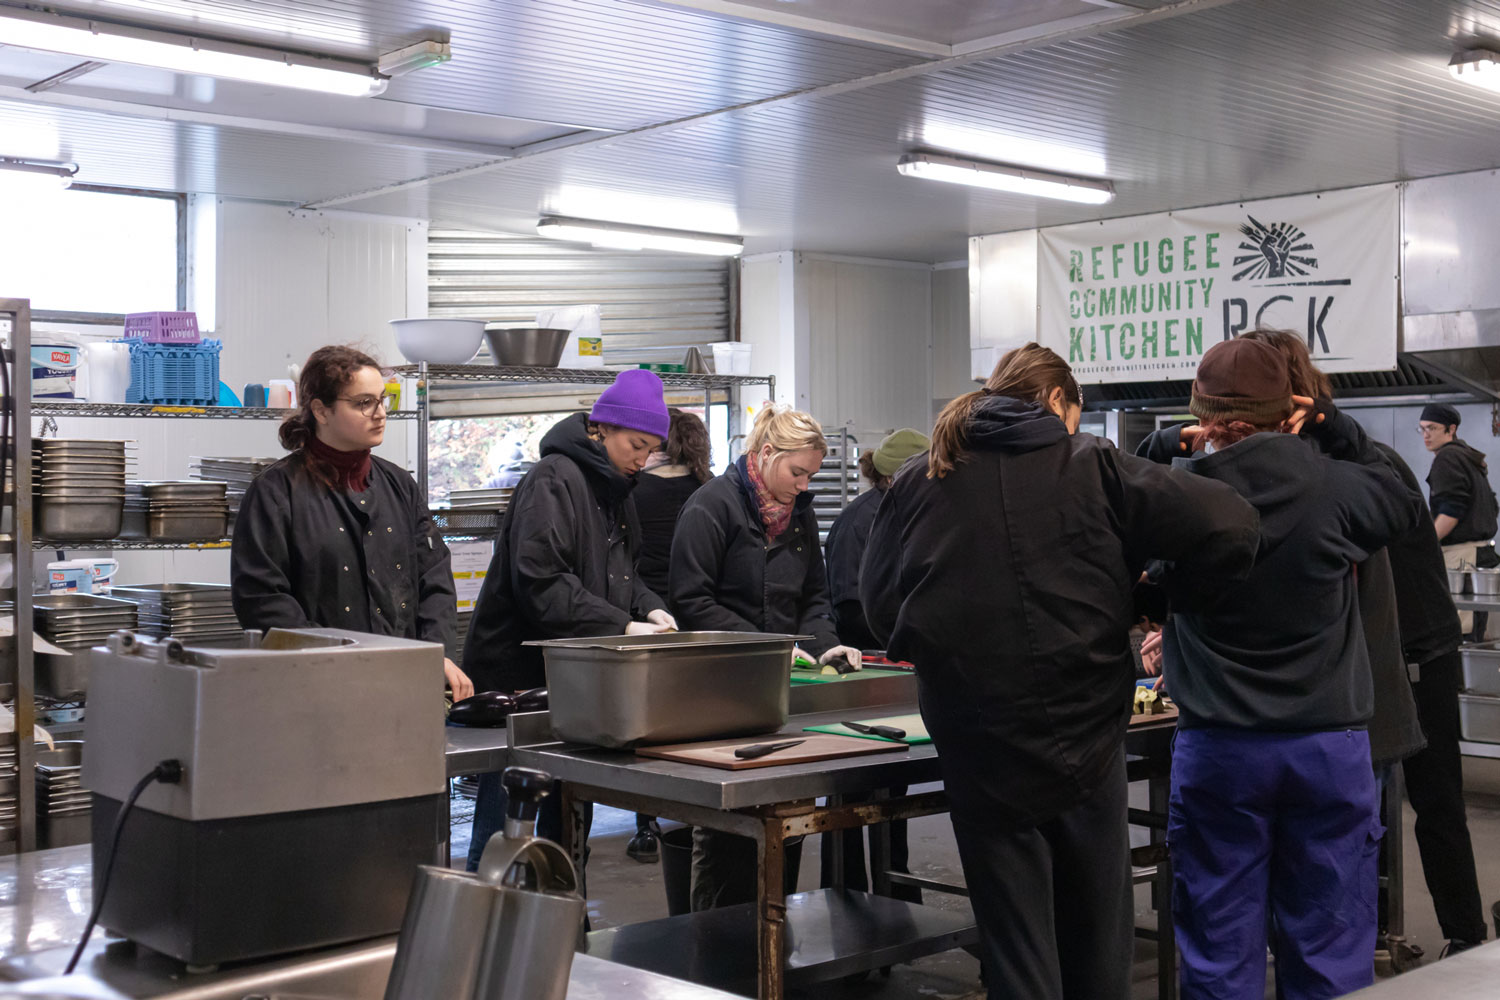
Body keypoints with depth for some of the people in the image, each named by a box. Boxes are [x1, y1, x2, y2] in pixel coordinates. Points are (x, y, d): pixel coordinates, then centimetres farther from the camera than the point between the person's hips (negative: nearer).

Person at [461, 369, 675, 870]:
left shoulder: (614, 489, 15)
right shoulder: (554, 481, -15)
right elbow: (539, 582, -23)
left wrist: (649, 608, 2)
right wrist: (623, 627, -23)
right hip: (518, 675, -9)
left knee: (569, 824, 16)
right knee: (503, 830, -3)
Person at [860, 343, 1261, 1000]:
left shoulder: (917, 483, 4)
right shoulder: (1092, 467, -2)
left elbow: (878, 603, 8)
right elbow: (1229, 527, -11)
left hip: (979, 754, 1)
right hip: (1085, 741, -1)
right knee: (1097, 947, 16)